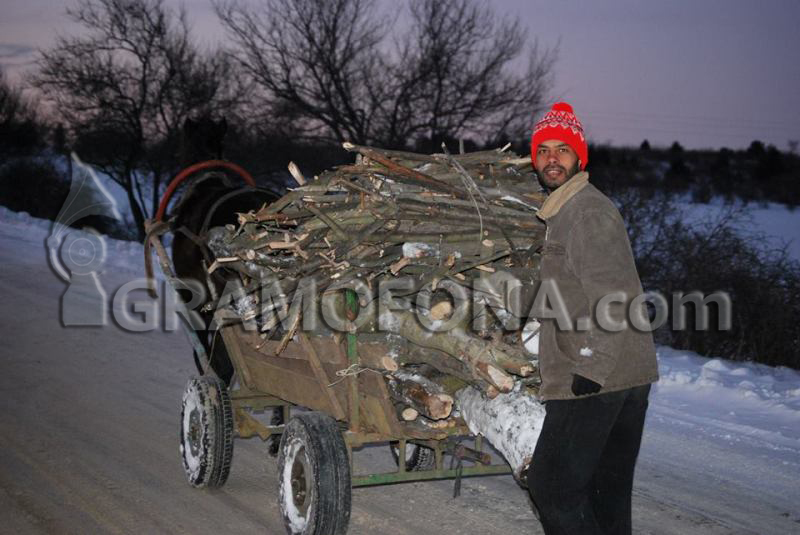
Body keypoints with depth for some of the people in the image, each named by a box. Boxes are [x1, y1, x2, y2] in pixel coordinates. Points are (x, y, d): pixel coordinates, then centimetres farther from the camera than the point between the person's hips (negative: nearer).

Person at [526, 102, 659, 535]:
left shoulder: (588, 210, -11)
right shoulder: (565, 212, 22)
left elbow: (613, 297, -20)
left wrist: (592, 369, -22)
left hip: (594, 382, -10)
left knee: (552, 486, -8)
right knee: (607, 491, 14)